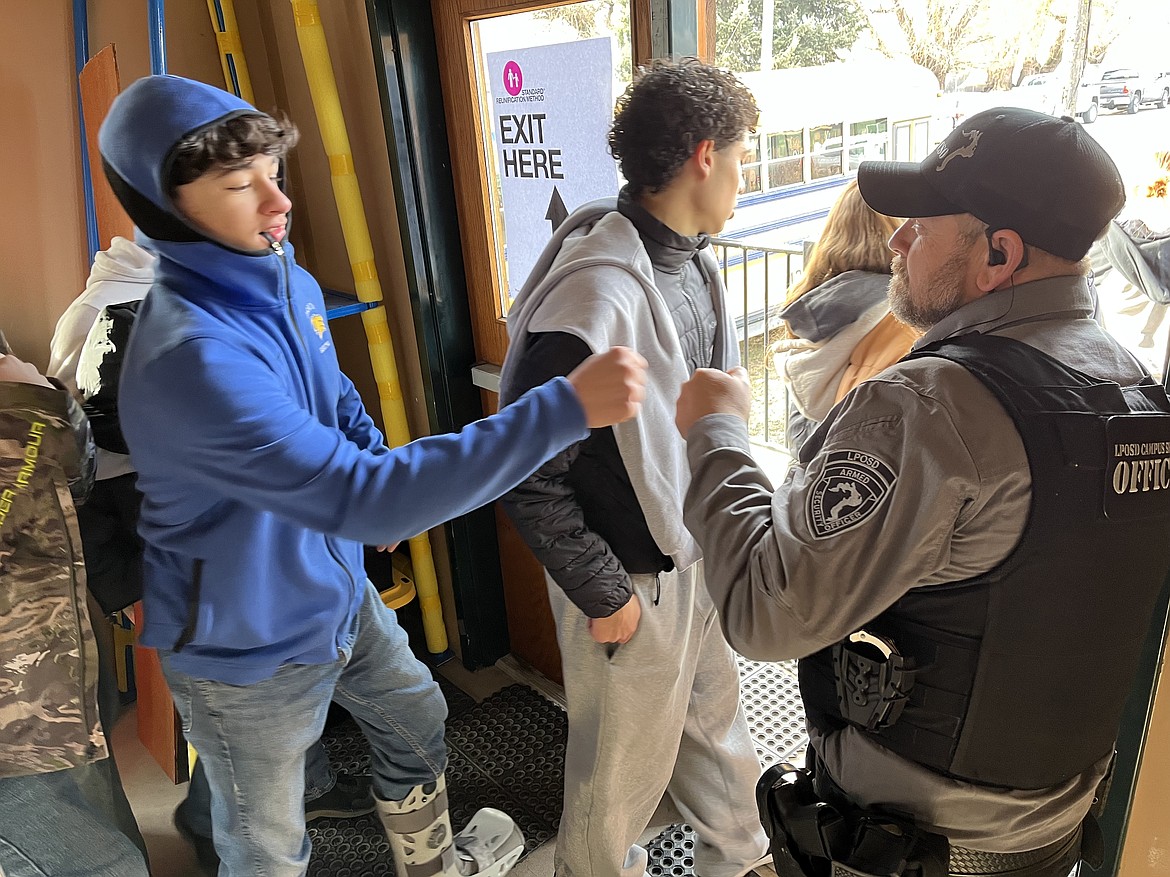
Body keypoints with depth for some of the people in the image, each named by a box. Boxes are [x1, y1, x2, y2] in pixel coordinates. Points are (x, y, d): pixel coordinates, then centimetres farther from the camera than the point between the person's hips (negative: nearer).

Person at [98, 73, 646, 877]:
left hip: (339, 594, 8)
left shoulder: (288, 280, -6)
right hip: (249, 653, -8)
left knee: (417, 720, 27)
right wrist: (567, 408, -44)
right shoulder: (191, 359, -35)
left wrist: (386, 482, -4)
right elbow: (364, 498, -41)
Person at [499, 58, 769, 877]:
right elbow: (528, 476, -24)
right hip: (635, 578, -8)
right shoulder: (595, 296, -28)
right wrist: (601, 593, -16)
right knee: (627, 763, 16)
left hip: (701, 549, 8)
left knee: (715, 715, 28)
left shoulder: (693, 258, -1)